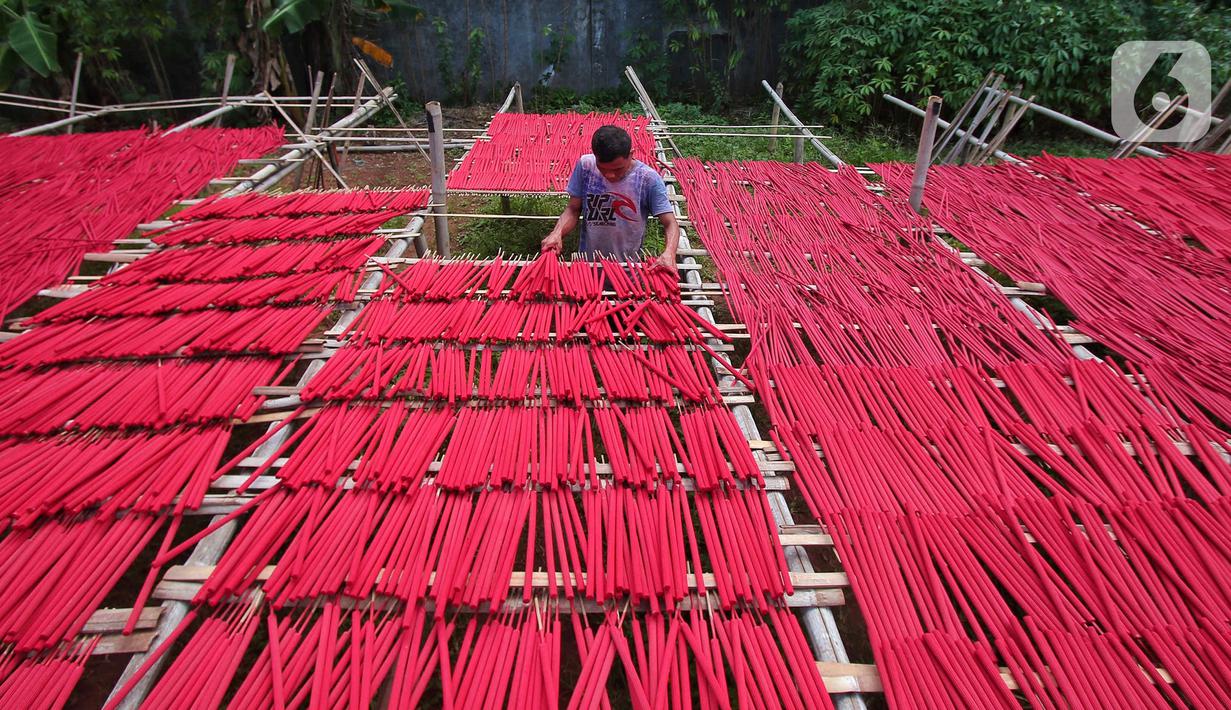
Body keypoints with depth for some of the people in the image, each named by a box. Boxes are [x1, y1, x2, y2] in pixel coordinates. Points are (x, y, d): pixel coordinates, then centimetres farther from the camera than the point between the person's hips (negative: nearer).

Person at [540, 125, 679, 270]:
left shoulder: (648, 179, -13)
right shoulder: (585, 166, -7)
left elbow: (670, 224, -11)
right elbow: (573, 209, 1)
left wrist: (668, 253, -31)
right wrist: (557, 232, -18)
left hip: (628, 268, -2)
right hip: (587, 262, 2)